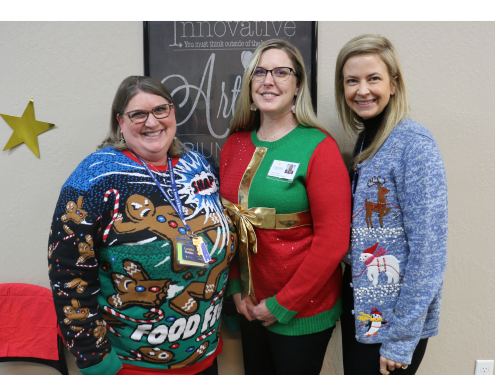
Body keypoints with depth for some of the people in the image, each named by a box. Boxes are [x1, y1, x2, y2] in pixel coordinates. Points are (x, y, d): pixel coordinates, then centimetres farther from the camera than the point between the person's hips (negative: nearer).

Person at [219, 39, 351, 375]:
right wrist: (236, 288, 1)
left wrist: (282, 305, -13)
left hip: (302, 313, -5)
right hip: (251, 308, 5)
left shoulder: (319, 148, -15)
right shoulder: (236, 144, 1)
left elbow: (333, 240, -18)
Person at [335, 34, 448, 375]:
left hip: (396, 320, -7)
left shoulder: (414, 144, -19)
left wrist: (401, 340, -16)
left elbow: (428, 252, -20)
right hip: (360, 308, 7)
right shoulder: (365, 140, 5)